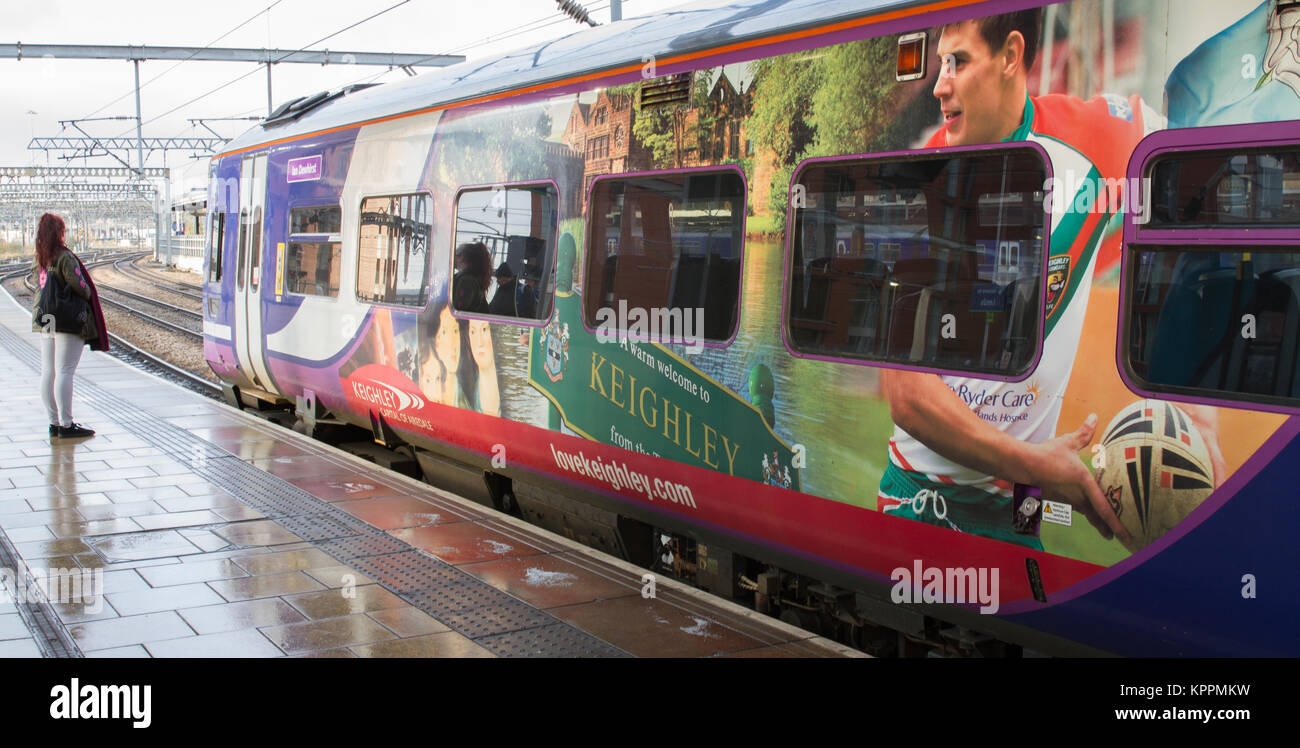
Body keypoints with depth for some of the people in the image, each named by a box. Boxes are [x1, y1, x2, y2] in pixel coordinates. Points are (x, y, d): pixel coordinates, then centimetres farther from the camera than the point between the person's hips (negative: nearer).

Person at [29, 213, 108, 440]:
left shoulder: (40, 259, 9)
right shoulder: (65, 257, -14)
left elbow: (38, 285, 11)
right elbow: (78, 285, -18)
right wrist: (88, 295, 1)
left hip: (45, 321, 8)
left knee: (48, 372, 9)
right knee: (65, 372, -6)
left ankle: (55, 423, 15)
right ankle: (66, 425, -3)